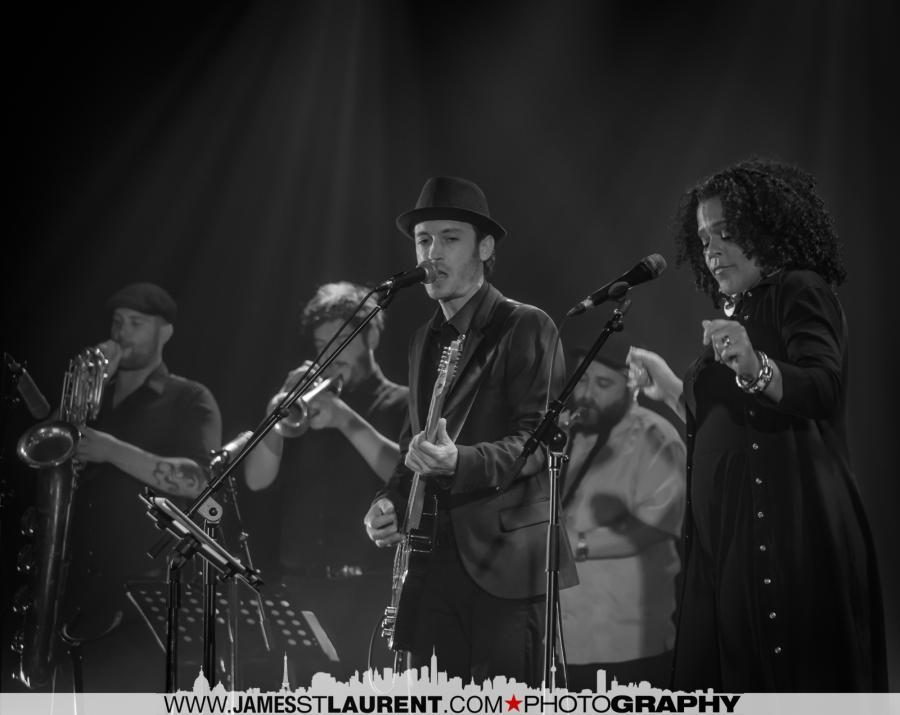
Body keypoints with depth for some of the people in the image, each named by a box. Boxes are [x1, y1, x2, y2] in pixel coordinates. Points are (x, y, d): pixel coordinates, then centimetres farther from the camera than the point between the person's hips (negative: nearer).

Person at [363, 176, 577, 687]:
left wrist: (461, 462, -28)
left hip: (506, 563, -6)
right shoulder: (425, 342, 18)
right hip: (433, 563, 6)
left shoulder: (527, 328, -4)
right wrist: (392, 501, 6)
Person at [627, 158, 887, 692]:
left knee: (794, 683, -11)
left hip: (787, 527, -8)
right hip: (726, 536, 9)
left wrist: (755, 367, -36)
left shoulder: (801, 292, -1)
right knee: (727, 675, 4)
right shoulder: (737, 312, 23)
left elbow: (823, 388, -19)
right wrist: (668, 388, 27)